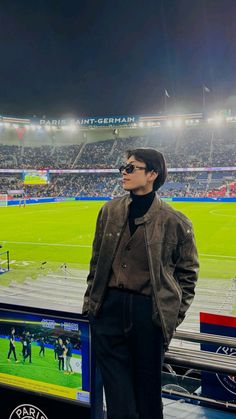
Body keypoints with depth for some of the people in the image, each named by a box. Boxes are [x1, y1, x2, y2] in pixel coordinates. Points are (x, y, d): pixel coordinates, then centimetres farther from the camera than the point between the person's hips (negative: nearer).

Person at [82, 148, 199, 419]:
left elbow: (188, 272, 3)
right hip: (108, 305, 3)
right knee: (116, 387, 11)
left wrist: (174, 315, 0)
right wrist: (91, 300, 11)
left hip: (149, 311, -2)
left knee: (147, 382, 15)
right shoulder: (110, 211, 5)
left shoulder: (174, 221, -6)